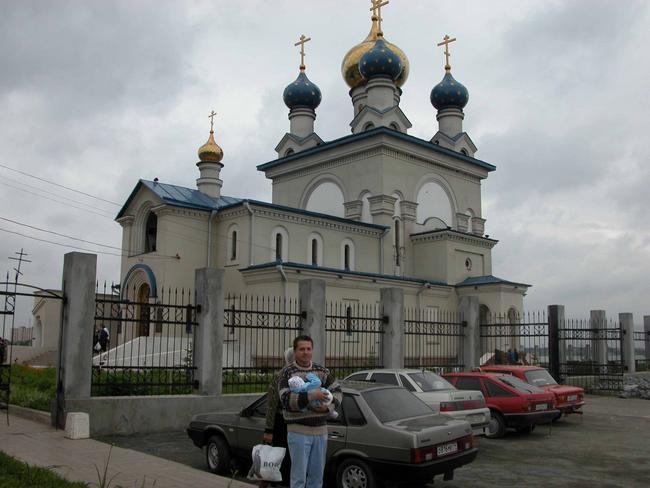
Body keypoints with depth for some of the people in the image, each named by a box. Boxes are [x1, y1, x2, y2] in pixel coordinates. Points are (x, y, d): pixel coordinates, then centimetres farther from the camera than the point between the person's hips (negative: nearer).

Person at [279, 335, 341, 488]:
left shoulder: (322, 371, 9)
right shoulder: (287, 372, -5)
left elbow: (336, 391, 11)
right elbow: (286, 399, -17)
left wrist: (328, 407, -8)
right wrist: (312, 395, -25)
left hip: (321, 431, 5)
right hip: (299, 431, -5)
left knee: (317, 475, 13)